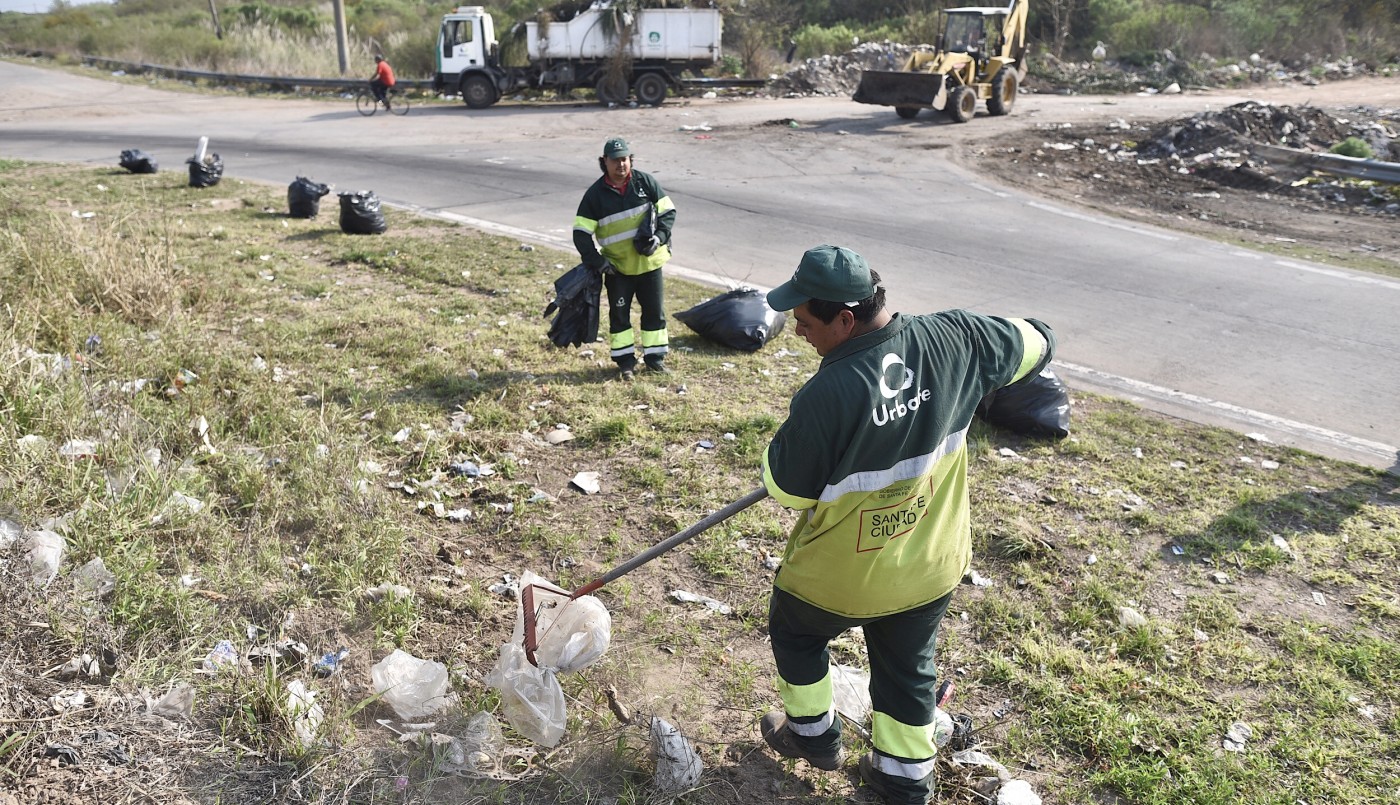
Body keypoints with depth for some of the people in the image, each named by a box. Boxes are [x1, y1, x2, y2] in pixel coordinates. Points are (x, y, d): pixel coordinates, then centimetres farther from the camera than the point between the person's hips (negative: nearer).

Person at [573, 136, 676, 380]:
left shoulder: (645, 182, -4)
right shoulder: (595, 194, -7)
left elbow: (668, 211, 1)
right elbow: (581, 233, -6)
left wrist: (659, 237, -15)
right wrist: (598, 262, -13)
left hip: (649, 262, 1)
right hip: (617, 267, -1)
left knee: (655, 311, 9)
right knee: (619, 314, 6)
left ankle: (655, 356, 22)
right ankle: (625, 360, 18)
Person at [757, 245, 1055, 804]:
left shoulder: (827, 396, -35)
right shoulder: (953, 338, -19)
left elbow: (785, 488, -20)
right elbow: (1035, 344, 0)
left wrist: (794, 441, -1)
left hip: (841, 575, -4)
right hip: (933, 566, 5)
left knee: (795, 633, 28)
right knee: (907, 669, 26)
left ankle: (813, 733, 46)